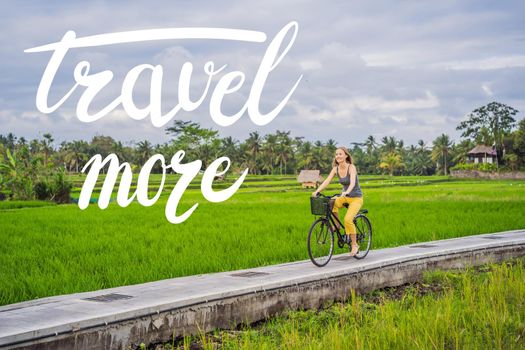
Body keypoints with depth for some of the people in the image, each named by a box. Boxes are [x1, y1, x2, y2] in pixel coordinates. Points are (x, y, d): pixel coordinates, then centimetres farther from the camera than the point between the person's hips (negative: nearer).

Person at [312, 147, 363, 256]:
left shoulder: (351, 167, -18)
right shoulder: (336, 169, -2)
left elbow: (352, 182, -34)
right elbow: (327, 181, -12)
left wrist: (347, 192, -53)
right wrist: (317, 191, -29)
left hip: (356, 198, -5)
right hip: (345, 197, 5)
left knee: (348, 219, -25)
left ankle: (354, 245, -7)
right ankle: (336, 225, -6)